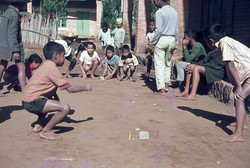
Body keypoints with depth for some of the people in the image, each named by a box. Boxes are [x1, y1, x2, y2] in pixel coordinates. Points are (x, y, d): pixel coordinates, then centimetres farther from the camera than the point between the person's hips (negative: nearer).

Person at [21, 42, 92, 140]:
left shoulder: (46, 65, 14)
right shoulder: (52, 68, -13)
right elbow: (70, 88, -13)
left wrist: (56, 97, 10)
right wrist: (84, 87, 1)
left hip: (27, 100, 10)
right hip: (33, 102, -10)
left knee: (53, 101, 37)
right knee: (65, 108, -20)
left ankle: (38, 125, 27)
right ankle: (45, 131, -9)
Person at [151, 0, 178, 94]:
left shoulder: (159, 12, -12)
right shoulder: (174, 12, 9)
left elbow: (159, 30, -18)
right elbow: (176, 30, 10)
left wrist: (153, 42, -8)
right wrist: (175, 45, 15)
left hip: (162, 39, -6)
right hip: (172, 39, 7)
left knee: (159, 64, -2)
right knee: (168, 63, 18)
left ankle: (161, 88, -6)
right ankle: (166, 85, 22)